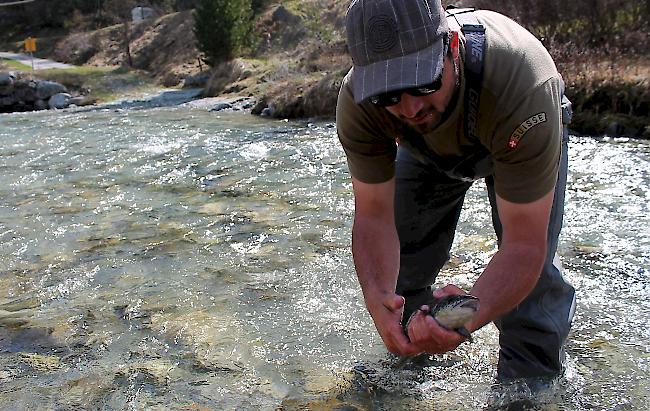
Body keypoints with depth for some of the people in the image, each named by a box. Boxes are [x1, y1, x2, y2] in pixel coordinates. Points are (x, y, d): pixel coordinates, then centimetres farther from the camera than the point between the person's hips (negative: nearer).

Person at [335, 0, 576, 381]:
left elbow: (523, 244, -43)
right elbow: (374, 216, -29)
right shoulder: (357, 102, -35)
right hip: (426, 148, 3)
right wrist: (377, 297, -49)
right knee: (402, 263, 0)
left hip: (517, 137, -2)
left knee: (534, 266, -17)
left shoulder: (523, 89, -46)